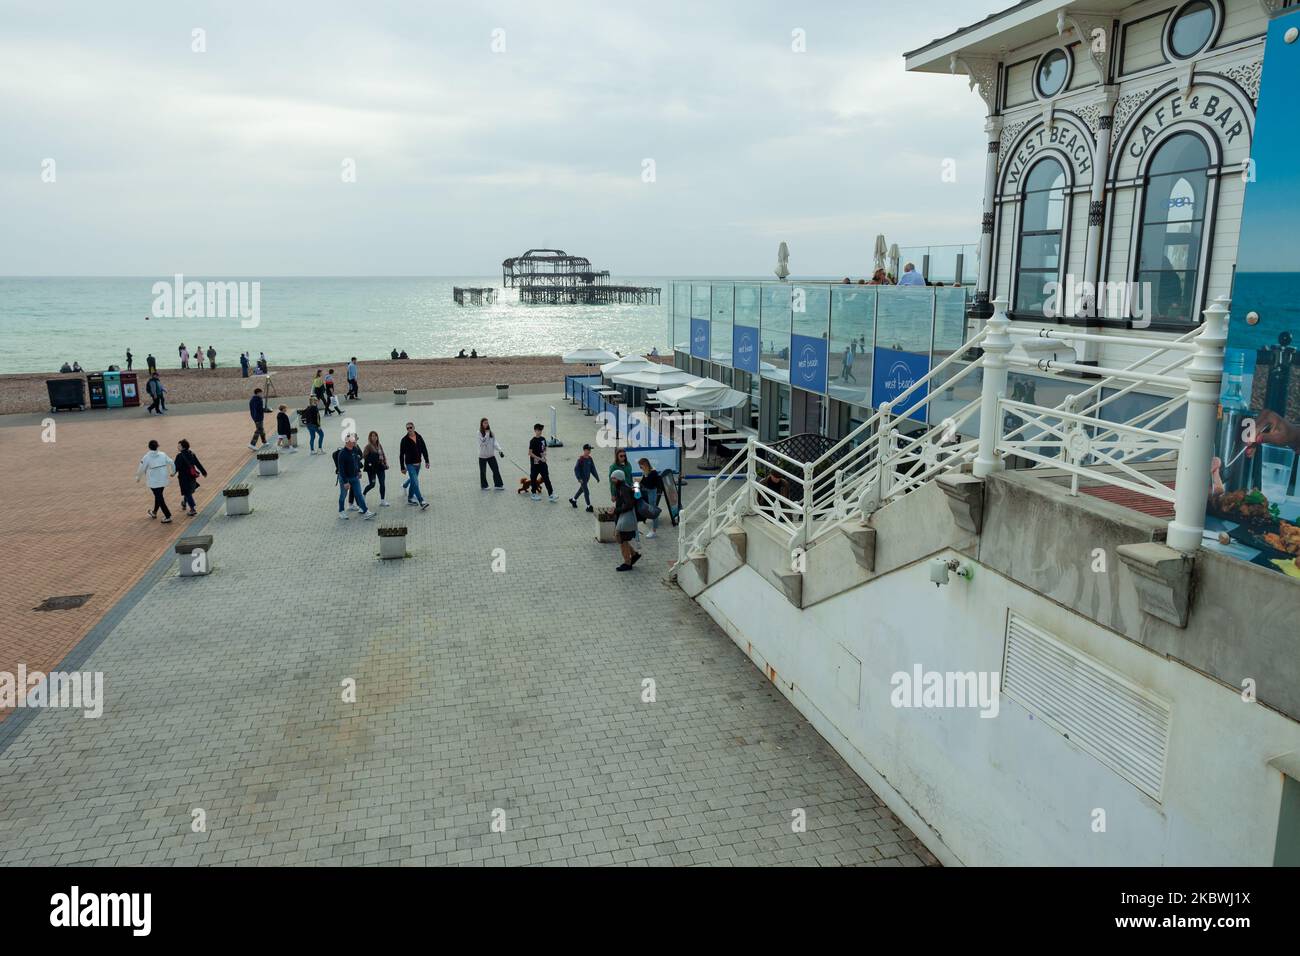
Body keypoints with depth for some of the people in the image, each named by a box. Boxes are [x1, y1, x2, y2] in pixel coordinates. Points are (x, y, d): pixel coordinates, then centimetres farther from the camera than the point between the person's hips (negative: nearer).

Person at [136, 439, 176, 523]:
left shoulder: (146, 457, -13)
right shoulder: (162, 455, -2)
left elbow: (141, 469, -6)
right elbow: (171, 463, 4)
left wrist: (138, 477, 14)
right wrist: (173, 472, 23)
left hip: (154, 482, -5)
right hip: (163, 480, 5)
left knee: (159, 498, 0)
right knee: (159, 496, 23)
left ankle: (168, 517, -4)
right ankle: (154, 512, 42)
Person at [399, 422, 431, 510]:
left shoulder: (419, 437, 4)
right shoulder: (405, 440, -8)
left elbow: (424, 449, 10)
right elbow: (401, 455, -4)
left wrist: (426, 461, 5)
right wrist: (402, 467, -6)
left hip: (418, 463, 5)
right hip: (410, 464, -5)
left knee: (413, 480, 18)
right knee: (415, 482, -14)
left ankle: (410, 499, 38)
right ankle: (421, 502, -21)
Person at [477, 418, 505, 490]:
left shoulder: (491, 432, 3)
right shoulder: (479, 433, -8)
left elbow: (495, 442, -2)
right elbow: (483, 442, -20)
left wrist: (499, 450, -14)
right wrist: (487, 433, -21)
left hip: (491, 455, 3)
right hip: (482, 456, -3)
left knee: (496, 470, 0)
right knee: (483, 472, 7)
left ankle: (498, 485, 6)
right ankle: (484, 486, 22)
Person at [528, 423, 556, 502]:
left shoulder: (543, 439, 5)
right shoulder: (533, 441, -14)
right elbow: (530, 453, -15)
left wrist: (544, 455, -3)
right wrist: (539, 458, -20)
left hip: (542, 462, 6)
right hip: (535, 463, -5)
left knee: (546, 478, 1)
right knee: (533, 478, 8)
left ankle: (551, 494, -2)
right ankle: (534, 494, 21)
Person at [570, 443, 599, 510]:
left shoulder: (590, 459, 1)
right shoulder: (580, 459, -18)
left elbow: (593, 469, 9)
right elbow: (576, 469, -17)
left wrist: (597, 477, 7)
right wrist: (579, 478, -24)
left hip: (587, 477, 7)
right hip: (582, 478, -7)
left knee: (581, 489, 22)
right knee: (586, 492, -5)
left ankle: (573, 500, 42)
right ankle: (589, 506, 3)